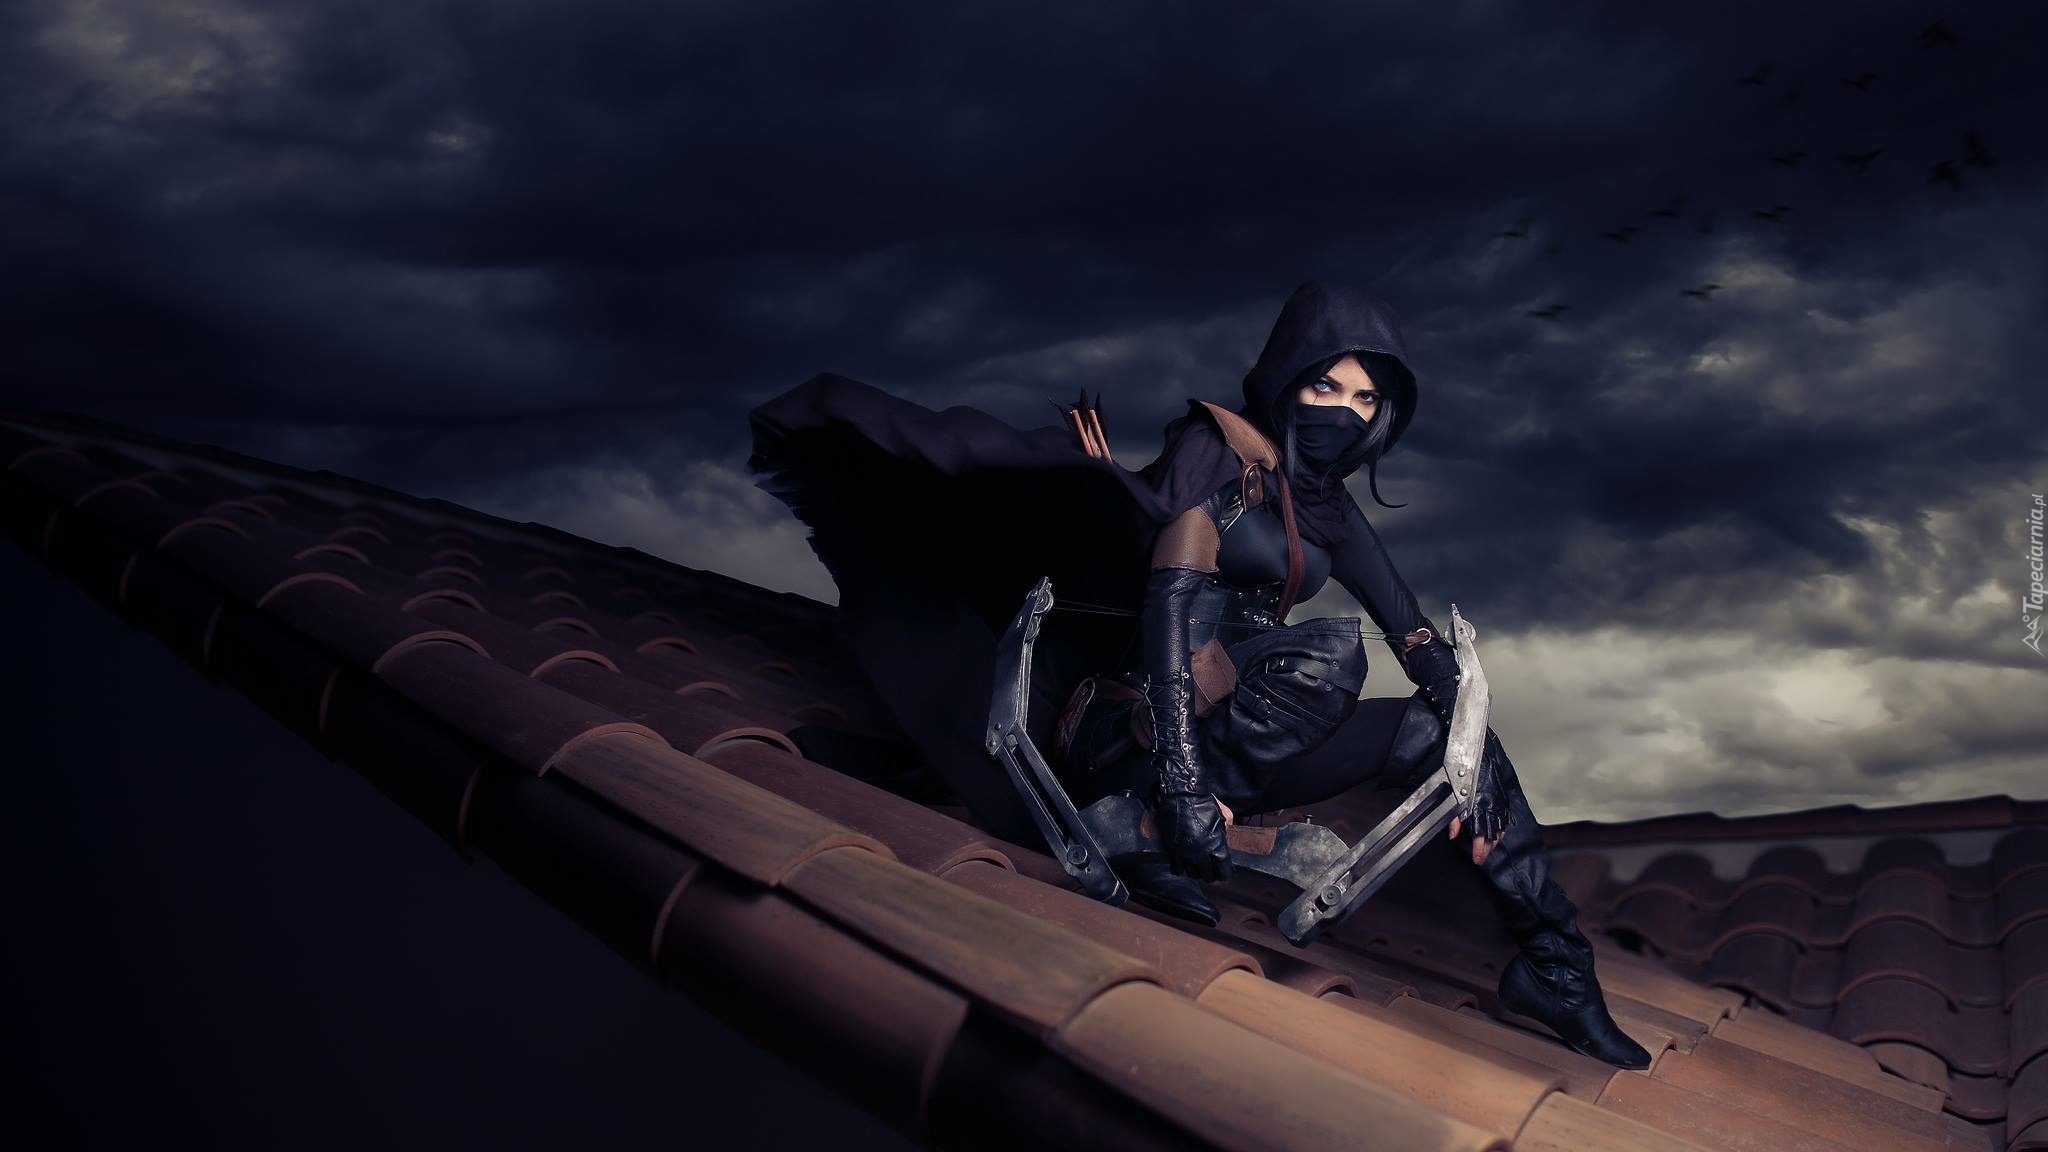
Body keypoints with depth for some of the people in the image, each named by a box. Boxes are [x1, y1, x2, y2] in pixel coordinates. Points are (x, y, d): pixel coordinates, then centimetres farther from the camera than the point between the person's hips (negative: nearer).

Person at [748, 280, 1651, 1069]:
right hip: (1134, 734, -7)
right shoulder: (1217, 451, -10)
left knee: (1447, 734, 4)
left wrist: (1470, 756, -4)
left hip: (1226, 739, 7)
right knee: (1330, 654, -29)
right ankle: (1138, 837, -25)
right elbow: (1172, 604, -23)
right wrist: (1183, 783, -33)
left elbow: (1416, 636, 9)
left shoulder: (1328, 508, 11)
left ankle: (1552, 968, 12)